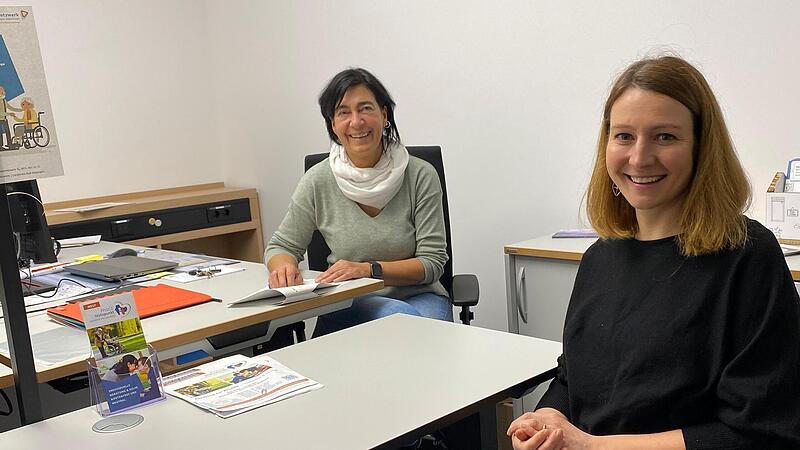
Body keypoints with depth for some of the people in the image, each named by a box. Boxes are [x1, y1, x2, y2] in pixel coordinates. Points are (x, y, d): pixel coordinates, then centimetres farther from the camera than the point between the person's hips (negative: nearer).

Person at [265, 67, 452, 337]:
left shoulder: (420, 176, -7)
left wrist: (368, 269, -23)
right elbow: (281, 246, 7)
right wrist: (284, 266, -19)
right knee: (402, 315, -33)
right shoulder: (318, 181, -4)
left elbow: (433, 262, -8)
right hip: (348, 307, 0)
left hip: (418, 296, 1)